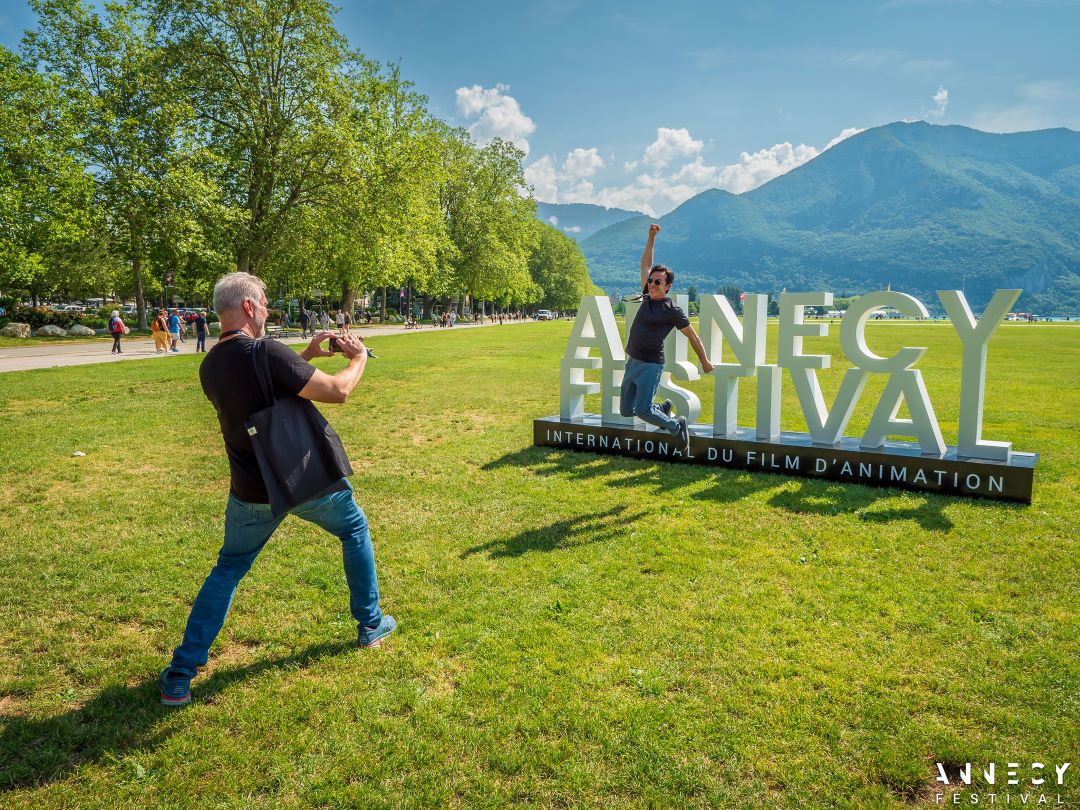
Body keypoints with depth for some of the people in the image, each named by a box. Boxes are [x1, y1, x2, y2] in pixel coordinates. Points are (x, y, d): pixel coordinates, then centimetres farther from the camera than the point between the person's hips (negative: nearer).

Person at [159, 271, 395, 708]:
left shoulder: (209, 366, 2)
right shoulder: (267, 353, -22)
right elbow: (337, 391, -21)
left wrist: (307, 354, 13)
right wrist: (358, 358, -3)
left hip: (252, 492, 5)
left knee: (227, 570, 20)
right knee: (355, 530, 23)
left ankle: (180, 676, 16)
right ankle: (370, 626, 32)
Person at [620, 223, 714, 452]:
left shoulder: (672, 311, -10)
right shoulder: (647, 297, 6)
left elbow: (693, 336, 0)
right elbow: (645, 264, 15)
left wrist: (705, 362, 5)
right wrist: (651, 237, 11)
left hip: (651, 365, -7)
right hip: (632, 362, 7)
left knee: (642, 411, -14)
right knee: (626, 410, 10)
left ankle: (677, 426, 9)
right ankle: (663, 409, 33)